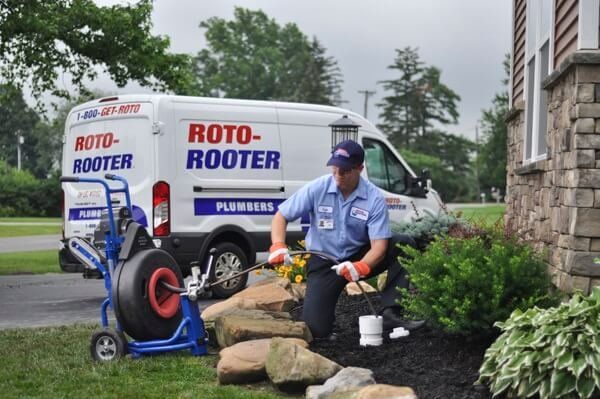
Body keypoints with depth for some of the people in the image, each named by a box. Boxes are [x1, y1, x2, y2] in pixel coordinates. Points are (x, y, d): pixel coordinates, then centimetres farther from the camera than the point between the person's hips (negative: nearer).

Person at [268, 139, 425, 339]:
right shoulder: (316, 189, -14)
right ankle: (316, 302, 22)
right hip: (323, 261, -1)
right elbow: (281, 216, -6)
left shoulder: (374, 198, -16)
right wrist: (278, 246, -25)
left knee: (404, 245, -22)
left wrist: (361, 267, -40)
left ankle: (390, 313, -22)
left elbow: (379, 244, -20)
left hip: (359, 257, 1)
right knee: (315, 329, -17)